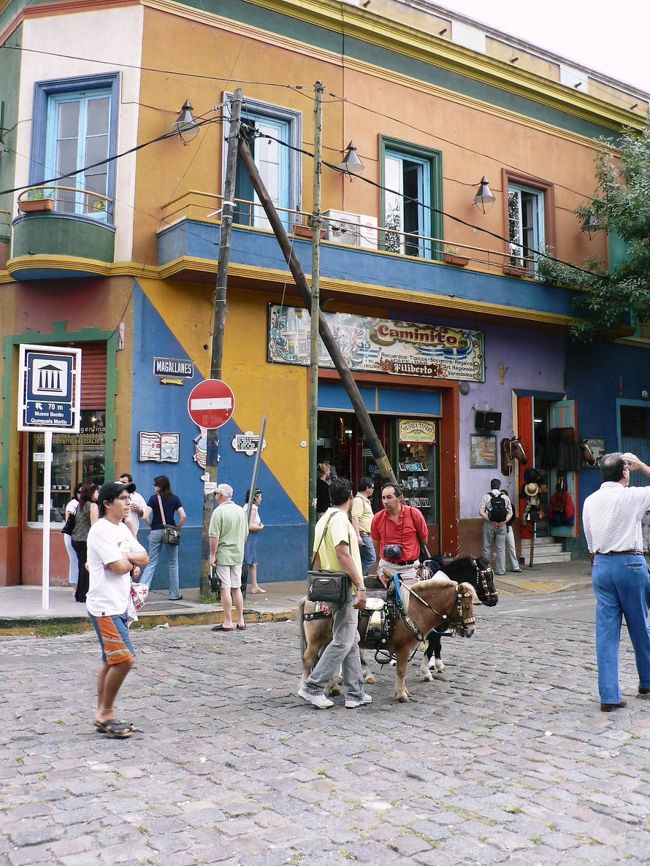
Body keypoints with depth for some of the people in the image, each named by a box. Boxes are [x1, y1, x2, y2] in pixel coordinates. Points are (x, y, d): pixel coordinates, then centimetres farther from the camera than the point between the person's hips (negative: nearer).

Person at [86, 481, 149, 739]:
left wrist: (125, 557, -8)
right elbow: (118, 567, -21)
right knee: (125, 659, -12)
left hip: (119, 606, 9)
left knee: (111, 662, 13)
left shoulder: (123, 529, 13)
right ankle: (106, 712, 3)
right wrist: (130, 562, 0)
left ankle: (103, 717, 21)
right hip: (104, 607, -9)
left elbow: (144, 558, 11)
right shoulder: (101, 530, -15)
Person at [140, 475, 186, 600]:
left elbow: (146, 517, -14)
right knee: (173, 564, 11)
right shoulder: (174, 498, 2)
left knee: (151, 564, 5)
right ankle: (174, 594, 15)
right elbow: (183, 516, -7)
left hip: (156, 532, -1)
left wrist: (152, 525, 3)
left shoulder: (154, 498, -4)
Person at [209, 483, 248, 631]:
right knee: (237, 588, 13)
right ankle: (241, 621, 15)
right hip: (238, 555, 6)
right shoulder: (241, 510, 9)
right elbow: (245, 534, 16)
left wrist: (212, 554, -10)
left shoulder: (219, 511, -12)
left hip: (223, 555, -6)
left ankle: (228, 623, -2)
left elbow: (214, 536, -16)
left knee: (225, 588, -3)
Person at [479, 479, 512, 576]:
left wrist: (491, 521, -11)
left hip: (489, 525, -2)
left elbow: (481, 512, -11)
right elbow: (510, 513, 4)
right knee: (501, 548, 7)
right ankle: (501, 570, 7)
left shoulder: (486, 496, -5)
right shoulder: (505, 497, 3)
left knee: (487, 547, 6)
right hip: (502, 525, 2)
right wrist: (504, 521, -3)